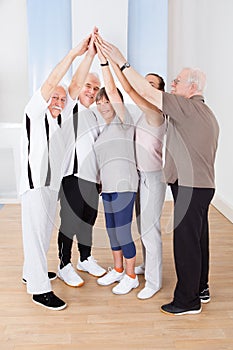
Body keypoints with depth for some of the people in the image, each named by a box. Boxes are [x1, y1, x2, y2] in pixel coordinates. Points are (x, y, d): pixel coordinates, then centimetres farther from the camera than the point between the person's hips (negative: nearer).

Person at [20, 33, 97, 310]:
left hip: (53, 183, 7)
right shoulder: (35, 112, -5)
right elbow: (51, 82, -16)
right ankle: (40, 289, 1)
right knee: (36, 233, -5)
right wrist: (75, 52, -16)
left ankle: (31, 273, 32)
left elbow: (76, 83, 4)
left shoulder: (63, 117, 10)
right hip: (34, 183, -7)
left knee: (44, 231, 15)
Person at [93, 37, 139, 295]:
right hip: (108, 186, 8)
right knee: (112, 230, 16)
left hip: (124, 185, -8)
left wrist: (104, 60, -19)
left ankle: (131, 276, 14)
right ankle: (118, 270, 33)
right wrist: (101, 181, 17)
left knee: (122, 232, -3)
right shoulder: (104, 129, 17)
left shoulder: (123, 122, -5)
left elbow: (113, 91, -17)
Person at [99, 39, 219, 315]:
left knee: (186, 242, -2)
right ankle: (201, 289, 32)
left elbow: (145, 91, -18)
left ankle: (187, 300, 11)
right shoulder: (206, 113, 16)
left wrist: (121, 62, -10)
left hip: (190, 188, -10)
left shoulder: (187, 108, -15)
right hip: (202, 185, 10)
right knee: (197, 239, 18)